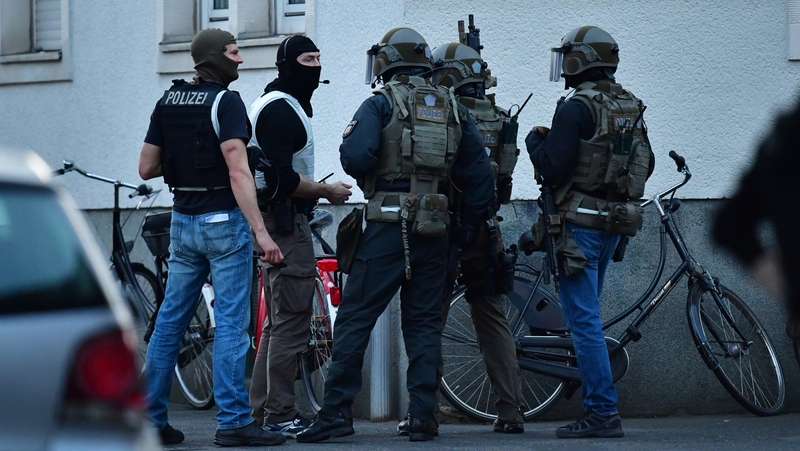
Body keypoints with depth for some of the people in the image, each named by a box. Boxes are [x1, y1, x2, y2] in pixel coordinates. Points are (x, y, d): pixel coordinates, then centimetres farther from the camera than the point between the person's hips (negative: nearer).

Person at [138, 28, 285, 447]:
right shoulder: (225, 102, -12)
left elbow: (146, 168, 10)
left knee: (170, 320, 11)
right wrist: (261, 232, -23)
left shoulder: (167, 102, 9)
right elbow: (238, 172, -21)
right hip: (224, 221, -7)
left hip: (183, 223, 7)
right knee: (231, 322, -5)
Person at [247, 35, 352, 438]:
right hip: (285, 222, -11)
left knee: (277, 322, 14)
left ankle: (262, 411, 18)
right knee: (291, 322, -9)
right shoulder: (279, 110, -15)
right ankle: (280, 415, -8)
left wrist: (316, 191, 14)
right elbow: (283, 179, -23)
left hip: (280, 220, 11)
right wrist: (327, 191, -12)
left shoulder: (287, 106, 19)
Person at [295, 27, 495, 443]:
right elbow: (479, 170, 10)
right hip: (434, 229, 5)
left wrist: (366, 180, 5)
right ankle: (423, 416, 4)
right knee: (424, 323, 9)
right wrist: (472, 226, 16)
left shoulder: (381, 104, -3)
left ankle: (337, 412, -6)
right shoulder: (453, 109, 12)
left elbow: (355, 155, -17)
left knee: (354, 319, -2)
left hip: (389, 225, -5)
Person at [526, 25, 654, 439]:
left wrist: (535, 141, 0)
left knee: (583, 319, -7)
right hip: (615, 223, 8)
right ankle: (595, 404, 17)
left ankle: (603, 412, -10)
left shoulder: (575, 110, -14)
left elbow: (552, 169, -17)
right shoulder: (631, 108, 10)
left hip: (579, 223, -8)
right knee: (587, 316, 16)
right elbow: (645, 165, 16)